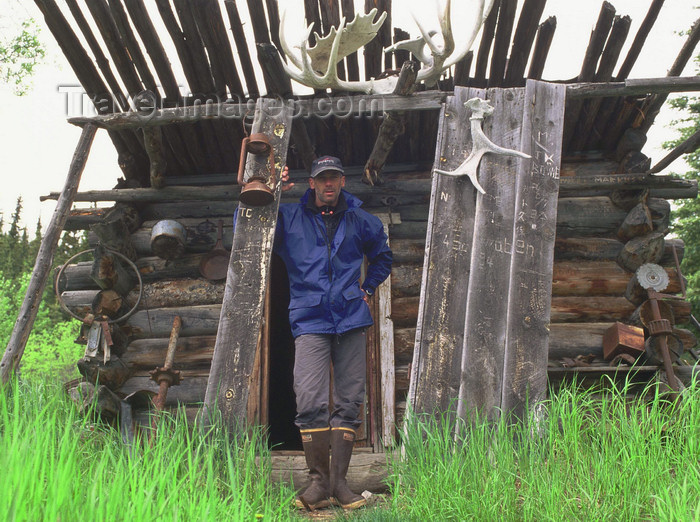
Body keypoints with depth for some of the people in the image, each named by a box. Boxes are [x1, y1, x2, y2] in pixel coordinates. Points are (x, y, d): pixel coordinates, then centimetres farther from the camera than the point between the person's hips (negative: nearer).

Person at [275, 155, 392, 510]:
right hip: (310, 321, -2)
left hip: (351, 320, 2)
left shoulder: (360, 221, 15)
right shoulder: (288, 218, 9)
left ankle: (339, 480, 10)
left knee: (349, 402, 2)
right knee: (310, 401, -15)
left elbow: (382, 256, 30)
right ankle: (319, 481, -2)